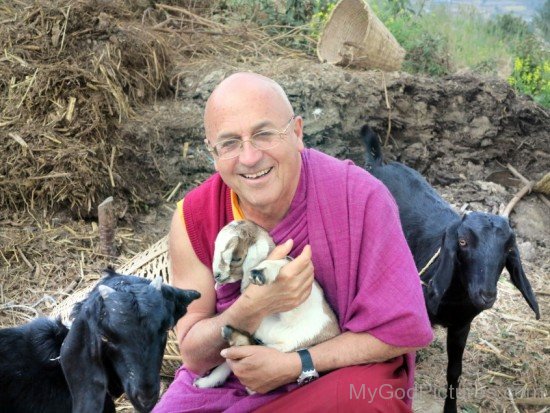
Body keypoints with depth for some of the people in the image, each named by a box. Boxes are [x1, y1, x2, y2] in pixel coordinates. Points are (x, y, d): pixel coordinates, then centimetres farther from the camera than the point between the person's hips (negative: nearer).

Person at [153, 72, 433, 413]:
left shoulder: (360, 198, -20)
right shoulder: (194, 219, -12)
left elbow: (401, 329, -16)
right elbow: (193, 356, -8)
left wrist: (295, 365, -23)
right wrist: (254, 306, -27)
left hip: (340, 374, -2)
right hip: (226, 384, 2)